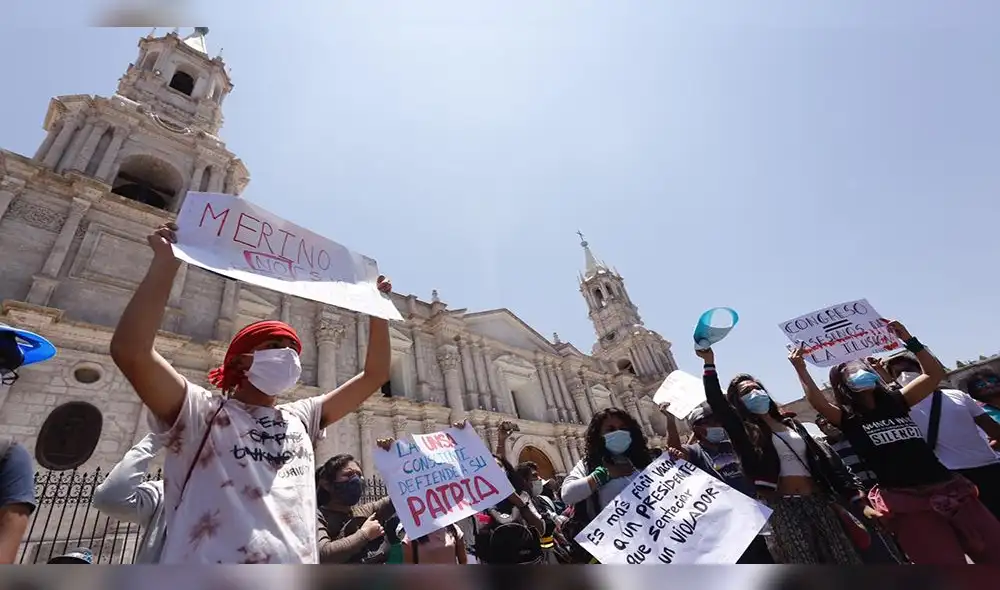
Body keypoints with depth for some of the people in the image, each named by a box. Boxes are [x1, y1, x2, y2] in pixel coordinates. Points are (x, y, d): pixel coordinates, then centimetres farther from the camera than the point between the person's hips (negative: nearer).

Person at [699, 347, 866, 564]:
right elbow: (717, 404, -17)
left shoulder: (791, 424, 16)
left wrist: (856, 496, 5)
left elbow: (824, 459, 14)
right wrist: (709, 364, -24)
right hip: (784, 508, -5)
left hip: (818, 501, 5)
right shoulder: (746, 432, -1)